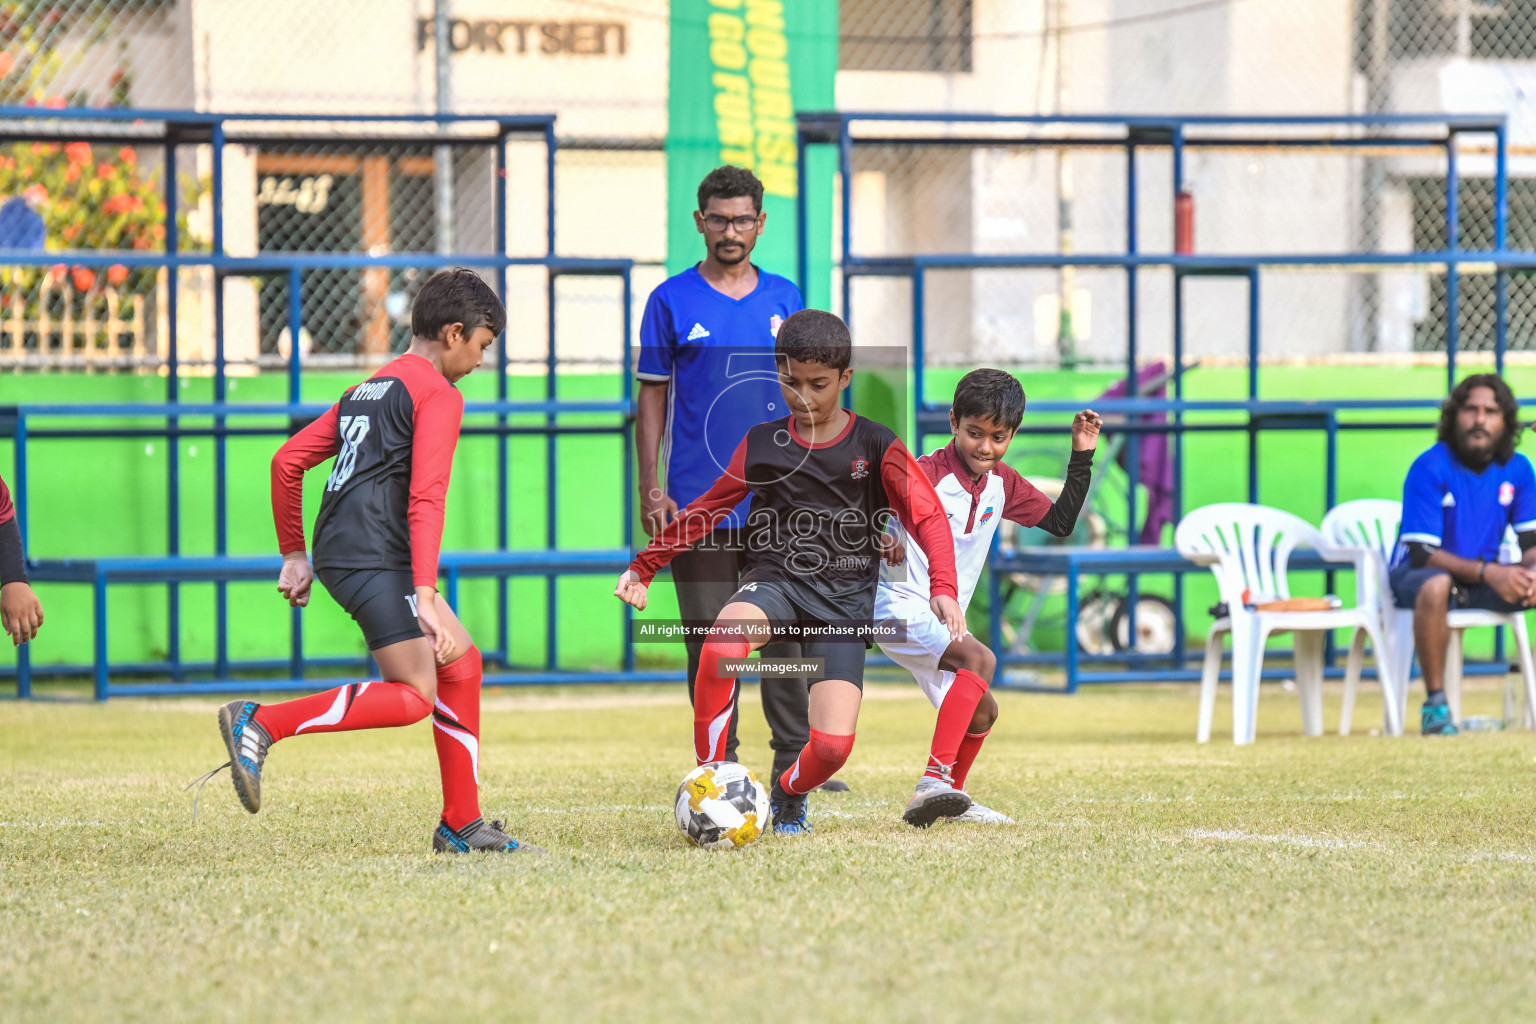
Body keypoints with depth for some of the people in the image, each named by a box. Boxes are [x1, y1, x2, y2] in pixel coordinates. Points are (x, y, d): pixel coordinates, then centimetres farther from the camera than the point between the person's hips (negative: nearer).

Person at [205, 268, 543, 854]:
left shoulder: (369, 390, 24)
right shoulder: (438, 395, -3)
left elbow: (287, 461, 22)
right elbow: (426, 498, -15)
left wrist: (293, 554, 26)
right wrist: (426, 596, -22)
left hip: (338, 554, 10)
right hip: (375, 558, -10)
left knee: (461, 663, 15)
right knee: (413, 697, -15)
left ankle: (462, 825, 14)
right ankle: (260, 723, -20)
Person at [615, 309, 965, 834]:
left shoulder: (877, 448, 1)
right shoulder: (760, 444, 7)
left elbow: (927, 517, -2)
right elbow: (707, 509, 19)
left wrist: (943, 588, -19)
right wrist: (644, 566, 20)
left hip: (843, 598, -1)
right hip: (773, 580, 1)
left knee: (832, 745, -15)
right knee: (723, 643, -38)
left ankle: (789, 793, 24)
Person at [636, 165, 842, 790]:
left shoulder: (784, 299, 10)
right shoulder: (672, 302, 2)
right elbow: (652, 398, 3)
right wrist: (650, 490, -4)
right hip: (699, 503, -2)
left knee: (787, 634, 2)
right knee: (710, 642, 0)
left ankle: (793, 761, 9)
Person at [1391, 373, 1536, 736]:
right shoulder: (1430, 469, -17)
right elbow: (1421, 554, -21)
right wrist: (1489, 572, -32)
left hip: (1485, 578, 5)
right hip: (1417, 574, -5)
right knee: (1436, 586, -40)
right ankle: (1435, 705, -31)